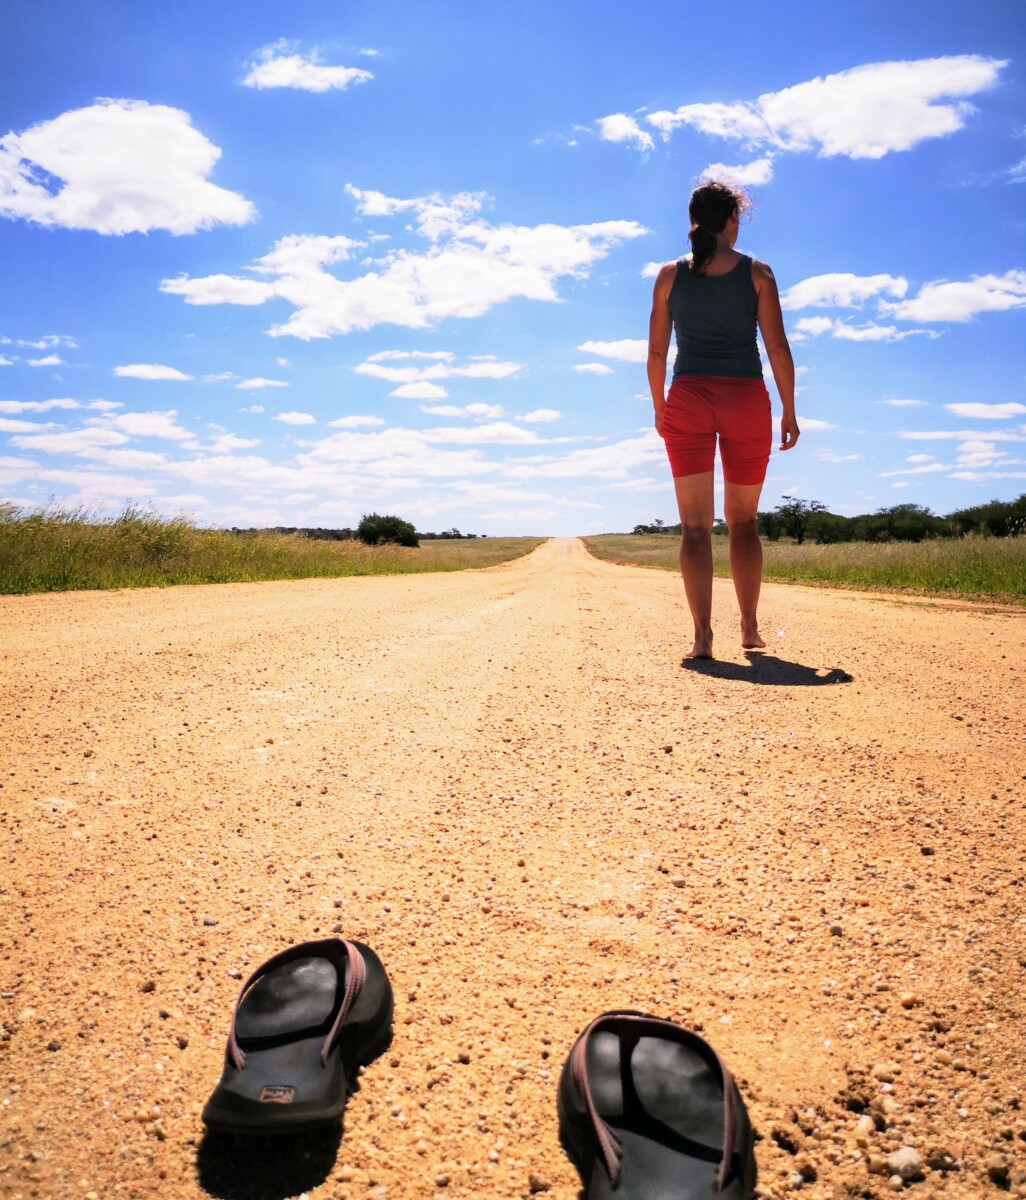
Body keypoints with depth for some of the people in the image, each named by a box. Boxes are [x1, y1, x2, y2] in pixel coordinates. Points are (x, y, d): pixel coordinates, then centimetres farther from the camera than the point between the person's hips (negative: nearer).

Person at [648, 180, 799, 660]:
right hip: (746, 399, 0)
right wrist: (789, 412, 6)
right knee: (743, 521, 14)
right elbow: (778, 347, 0)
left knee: (695, 525, 0)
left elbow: (656, 351, 5)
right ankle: (749, 626, 15)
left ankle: (702, 635, -9)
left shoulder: (670, 274, 6)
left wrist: (659, 407, 16)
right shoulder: (757, 273, 4)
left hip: (688, 400, 0)